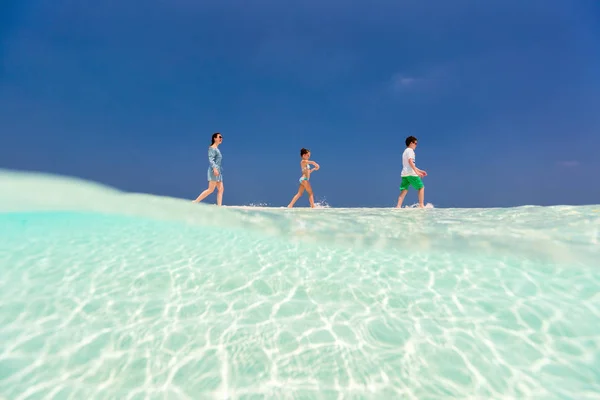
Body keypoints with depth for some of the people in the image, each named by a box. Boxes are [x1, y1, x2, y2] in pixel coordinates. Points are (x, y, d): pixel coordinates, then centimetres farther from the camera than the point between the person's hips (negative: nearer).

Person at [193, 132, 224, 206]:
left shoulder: (217, 149, 21)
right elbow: (211, 159, -18)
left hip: (218, 171, 9)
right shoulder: (212, 148, -6)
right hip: (214, 170, -9)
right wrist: (214, 168, -30)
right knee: (211, 189, -10)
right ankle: (195, 202, -3)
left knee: (221, 189, 1)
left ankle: (219, 206, -1)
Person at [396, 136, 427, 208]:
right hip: (411, 174, -8)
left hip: (404, 174, 8)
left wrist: (420, 171, 31)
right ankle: (421, 205, 6)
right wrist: (417, 172, -24)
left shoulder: (405, 151, 25)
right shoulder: (410, 150, -4)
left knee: (404, 191, 2)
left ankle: (398, 206, -11)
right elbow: (410, 162, -20)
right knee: (421, 187, 5)